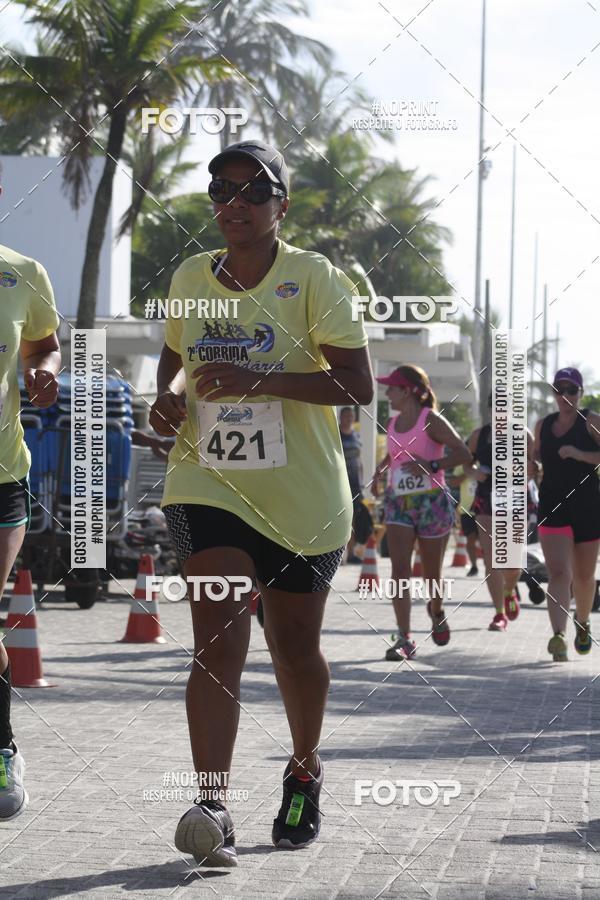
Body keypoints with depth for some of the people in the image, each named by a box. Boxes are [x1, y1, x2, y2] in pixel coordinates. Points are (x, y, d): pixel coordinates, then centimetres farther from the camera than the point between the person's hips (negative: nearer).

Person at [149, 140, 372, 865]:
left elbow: (358, 386, -14)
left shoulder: (313, 278, -7)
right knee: (218, 642, -16)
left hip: (300, 497, -1)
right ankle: (211, 809, -25)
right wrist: (171, 392, 0)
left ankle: (304, 774, 38)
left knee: (294, 649, 12)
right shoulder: (190, 278, 6)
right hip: (208, 484, 2)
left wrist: (257, 380, -25)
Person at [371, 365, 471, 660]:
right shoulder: (393, 423, 11)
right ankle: (404, 639, -16)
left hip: (433, 503, -5)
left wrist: (431, 466, -25)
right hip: (398, 503, 5)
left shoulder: (431, 420, -9)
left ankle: (436, 610, 42)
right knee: (400, 569, -12)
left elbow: (463, 454, -16)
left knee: (431, 573, 8)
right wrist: (380, 469, 14)